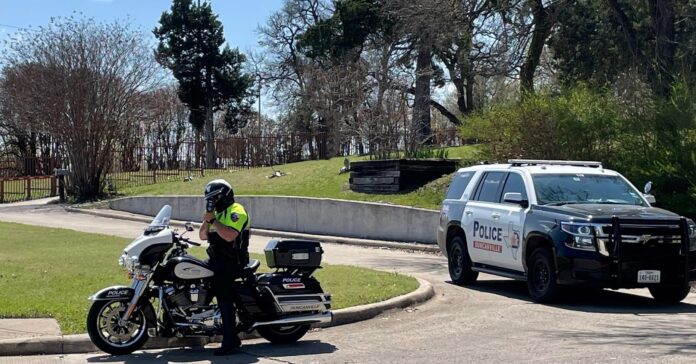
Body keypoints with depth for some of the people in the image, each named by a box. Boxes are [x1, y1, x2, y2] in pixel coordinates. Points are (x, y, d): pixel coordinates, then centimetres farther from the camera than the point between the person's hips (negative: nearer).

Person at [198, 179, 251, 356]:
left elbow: (230, 235, -26)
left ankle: (230, 340, -19)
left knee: (224, 298, -18)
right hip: (217, 259, 10)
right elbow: (203, 236, 19)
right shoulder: (218, 213, 21)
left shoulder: (236, 211, -10)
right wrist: (206, 219, 3)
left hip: (231, 261, -10)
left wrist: (213, 220, -20)